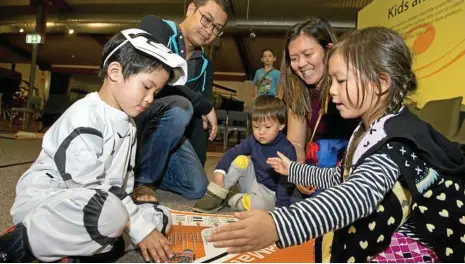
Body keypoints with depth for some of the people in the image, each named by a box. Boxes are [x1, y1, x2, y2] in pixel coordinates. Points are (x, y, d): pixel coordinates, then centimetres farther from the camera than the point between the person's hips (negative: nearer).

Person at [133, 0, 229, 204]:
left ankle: (141, 163, 16)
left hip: (166, 124, 6)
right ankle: (142, 180, -15)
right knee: (180, 107, -35)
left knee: (196, 187, -7)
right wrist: (206, 106, -17)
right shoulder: (155, 27, -7)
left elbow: (199, 118, 7)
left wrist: (199, 162, 3)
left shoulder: (205, 65, 10)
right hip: (133, 112, -6)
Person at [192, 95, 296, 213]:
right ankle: (215, 195, -12)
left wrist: (280, 207, -32)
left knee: (259, 204, -37)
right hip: (253, 183, 5)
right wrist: (219, 172, -20)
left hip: (270, 194, -5)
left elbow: (286, 182, -22)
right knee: (241, 160, -17)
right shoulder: (253, 140, -6)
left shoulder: (287, 150, -21)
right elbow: (232, 153, -4)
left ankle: (227, 199, -9)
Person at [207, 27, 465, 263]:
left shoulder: (397, 141, -26)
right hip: (381, 239, 8)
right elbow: (340, 178, 18)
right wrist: (292, 169, 29)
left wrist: (278, 225, -59)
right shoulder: (368, 131, 4)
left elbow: (358, 195, -46)